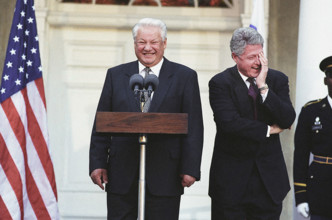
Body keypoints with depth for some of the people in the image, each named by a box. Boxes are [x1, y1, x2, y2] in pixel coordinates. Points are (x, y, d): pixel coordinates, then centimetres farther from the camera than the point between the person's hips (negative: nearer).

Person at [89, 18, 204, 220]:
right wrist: (98, 163, 1)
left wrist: (190, 169, -8)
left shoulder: (185, 77, 5)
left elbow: (193, 127, 0)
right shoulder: (116, 75, 11)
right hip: (121, 176, 2)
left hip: (164, 178, -2)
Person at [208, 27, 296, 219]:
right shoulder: (220, 83, -5)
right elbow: (229, 122, -18)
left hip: (269, 179, 3)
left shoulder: (278, 80, 5)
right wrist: (268, 130, -10)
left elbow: (288, 120, -8)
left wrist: (263, 87, -15)